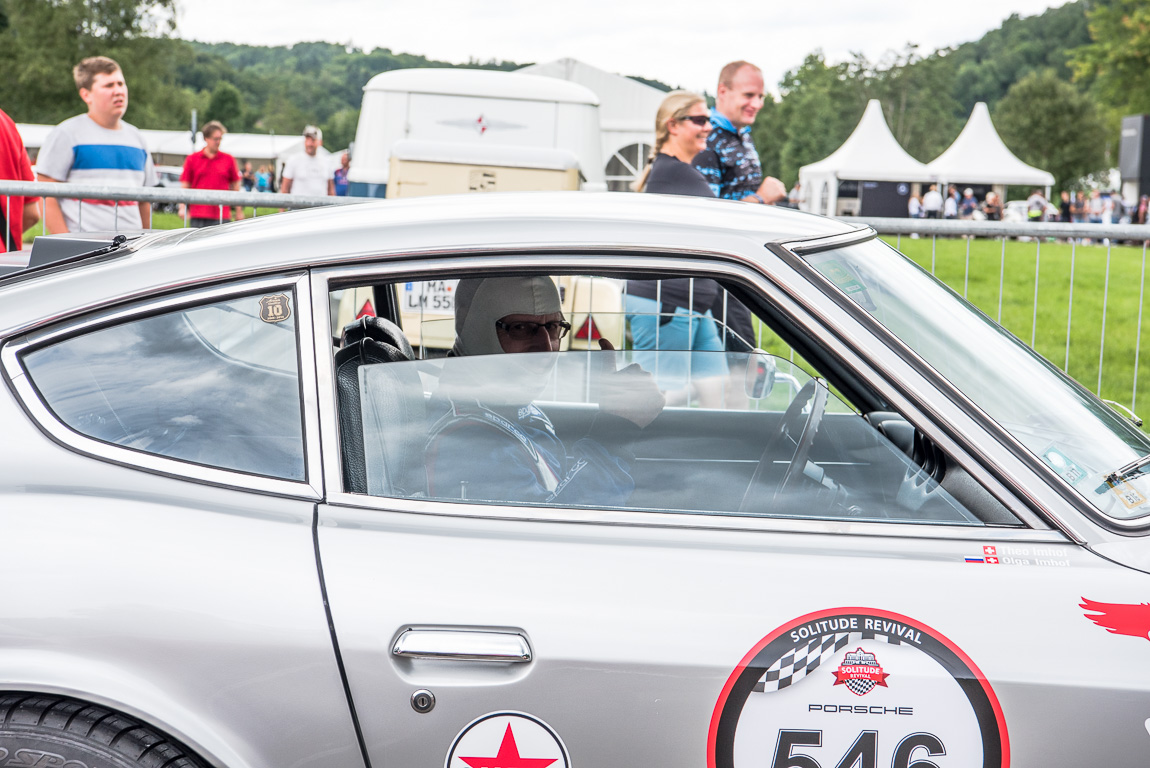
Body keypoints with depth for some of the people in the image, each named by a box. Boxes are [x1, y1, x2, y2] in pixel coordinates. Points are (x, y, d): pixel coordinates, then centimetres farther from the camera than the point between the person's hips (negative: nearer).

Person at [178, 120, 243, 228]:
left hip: (222, 216, 0)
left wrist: (239, 210, 10)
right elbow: (185, 185, 8)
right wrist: (182, 207, 0)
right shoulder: (192, 159, 6)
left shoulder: (228, 159, 7)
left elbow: (235, 186, 11)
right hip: (198, 215, 0)